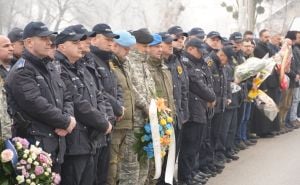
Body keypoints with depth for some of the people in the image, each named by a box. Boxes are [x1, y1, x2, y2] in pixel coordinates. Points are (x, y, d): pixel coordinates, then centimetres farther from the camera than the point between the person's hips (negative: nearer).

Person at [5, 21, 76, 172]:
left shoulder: (49, 67, 17)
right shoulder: (21, 72, -13)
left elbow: (66, 97, 16)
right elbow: (37, 105, -22)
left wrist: (69, 118, -5)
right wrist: (66, 122, -13)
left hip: (57, 142, 9)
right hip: (35, 144, -9)